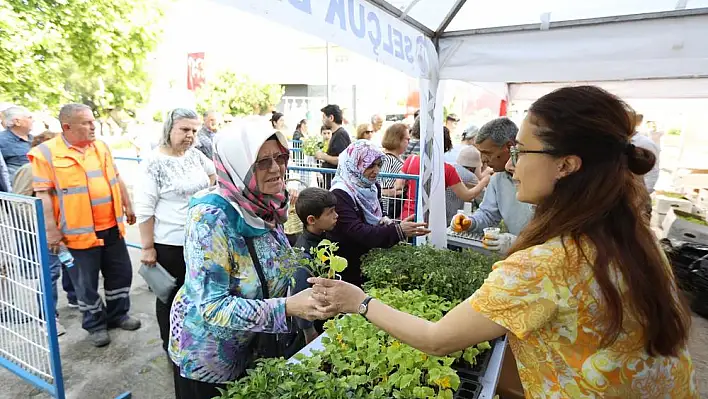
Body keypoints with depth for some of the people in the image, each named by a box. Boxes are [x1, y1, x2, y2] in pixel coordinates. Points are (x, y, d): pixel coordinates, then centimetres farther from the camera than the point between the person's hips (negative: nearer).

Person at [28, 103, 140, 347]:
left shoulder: (101, 146, 7)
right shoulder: (47, 153, -10)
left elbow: (116, 179, 15)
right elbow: (43, 195, -12)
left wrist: (128, 206, 15)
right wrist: (51, 231, -13)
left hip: (112, 227, 5)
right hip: (80, 232, -5)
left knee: (121, 273, 14)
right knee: (86, 283, 9)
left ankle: (118, 314, 33)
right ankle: (96, 324, 27)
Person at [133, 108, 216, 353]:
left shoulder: (195, 155, 3)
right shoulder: (153, 163, -14)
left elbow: (214, 172, 24)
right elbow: (144, 210, -15)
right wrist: (147, 248, -15)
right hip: (169, 244, -6)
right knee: (171, 294, 11)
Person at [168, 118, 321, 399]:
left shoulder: (266, 205, -10)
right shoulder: (211, 217, -30)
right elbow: (211, 307, -32)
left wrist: (308, 290, -8)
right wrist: (286, 307, -39)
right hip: (206, 356, -6)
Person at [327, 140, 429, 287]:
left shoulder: (373, 187, 2)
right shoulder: (340, 195, -21)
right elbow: (358, 232, -31)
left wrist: (386, 221, -10)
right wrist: (398, 231, -40)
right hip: (347, 268, -7)